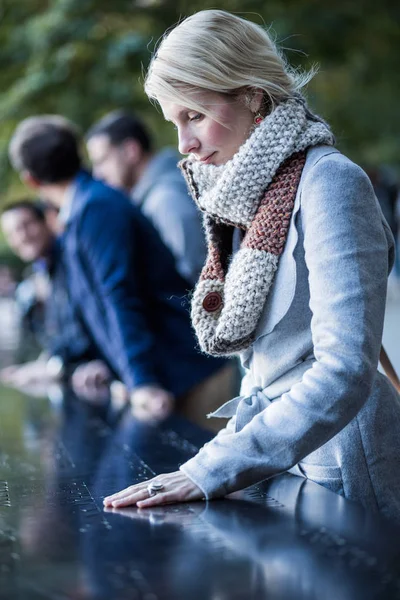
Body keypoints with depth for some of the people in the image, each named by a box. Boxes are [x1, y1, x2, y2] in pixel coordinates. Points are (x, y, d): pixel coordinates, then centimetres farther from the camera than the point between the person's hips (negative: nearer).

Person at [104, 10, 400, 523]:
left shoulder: (330, 183, -18)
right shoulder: (246, 191, 9)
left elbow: (345, 371, -27)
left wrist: (210, 472, -31)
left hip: (342, 468, -7)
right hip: (280, 463, 7)